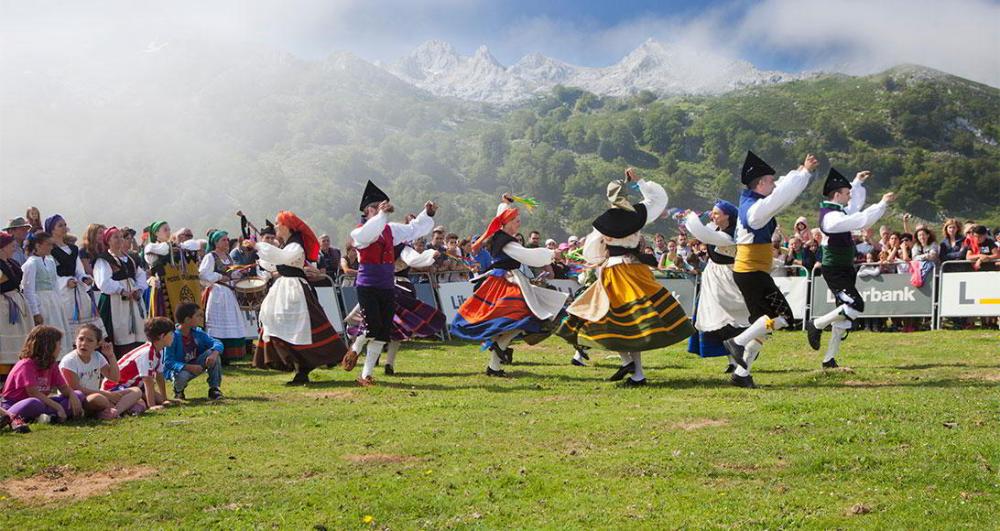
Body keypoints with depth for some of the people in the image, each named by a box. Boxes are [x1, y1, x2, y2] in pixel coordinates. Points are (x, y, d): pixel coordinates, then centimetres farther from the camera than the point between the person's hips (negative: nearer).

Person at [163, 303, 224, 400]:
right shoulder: (173, 336, -22)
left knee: (213, 353, -16)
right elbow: (168, 361, -24)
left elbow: (217, 343, -8)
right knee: (182, 376, -41)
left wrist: (214, 354, -32)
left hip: (194, 366, 6)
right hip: (178, 369, -5)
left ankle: (214, 389, -7)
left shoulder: (197, 333, -5)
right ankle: (178, 390, -2)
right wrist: (188, 367, -37)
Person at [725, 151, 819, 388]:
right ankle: (738, 342, -10)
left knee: (762, 323, 11)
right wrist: (805, 172, -14)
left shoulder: (751, 203, 12)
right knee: (782, 315, -11)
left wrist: (801, 171, 18)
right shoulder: (756, 208, -17)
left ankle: (742, 373, 11)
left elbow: (783, 188, 24)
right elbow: (782, 196, -23)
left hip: (748, 272, 10)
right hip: (753, 273, -10)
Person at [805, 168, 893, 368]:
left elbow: (856, 204, 34)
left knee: (844, 315, 10)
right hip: (835, 271, -10)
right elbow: (862, 221, -28)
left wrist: (857, 182, 31)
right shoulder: (831, 217, -20)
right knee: (856, 306, -22)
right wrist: (883, 204, -22)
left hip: (845, 270, 10)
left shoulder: (837, 211, 12)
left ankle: (829, 359, 15)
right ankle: (816, 324, -4)